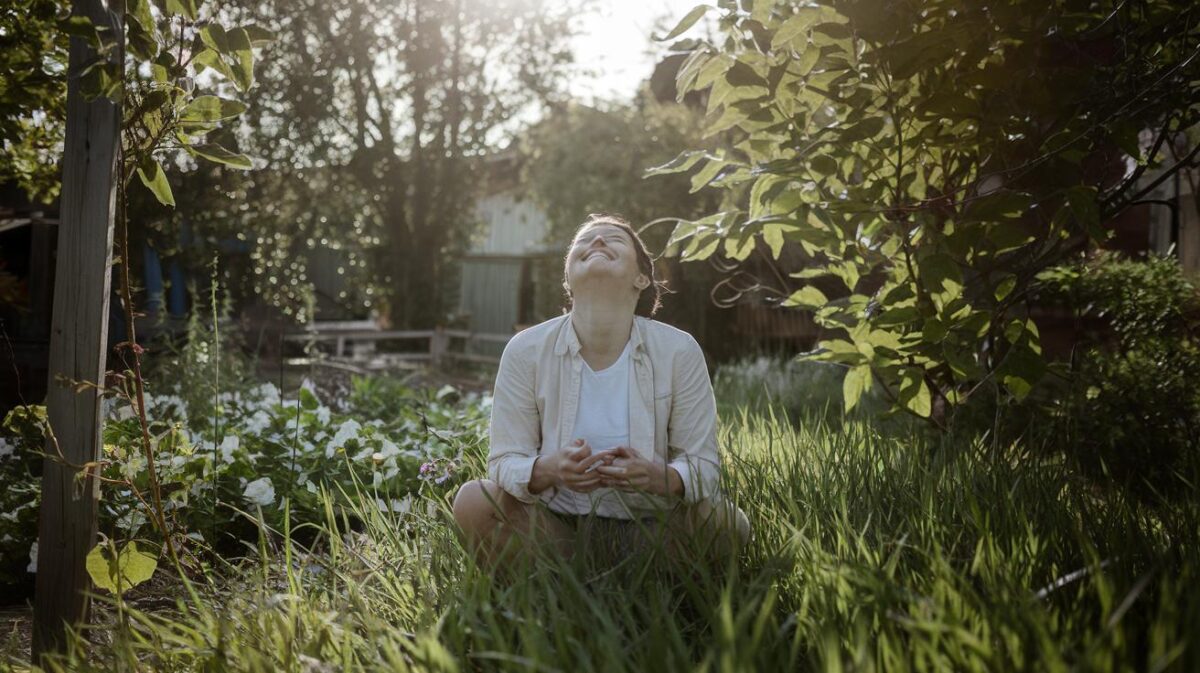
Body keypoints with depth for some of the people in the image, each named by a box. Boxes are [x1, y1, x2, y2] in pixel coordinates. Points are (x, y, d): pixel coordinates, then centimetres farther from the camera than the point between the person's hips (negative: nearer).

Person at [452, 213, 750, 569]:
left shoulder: (679, 351, -8)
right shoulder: (525, 350, -7)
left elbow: (703, 465, -5)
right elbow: (505, 461, -6)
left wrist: (659, 477, -29)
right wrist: (549, 470, -30)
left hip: (650, 526, 0)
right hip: (557, 524, 0)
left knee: (728, 522, -26)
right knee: (472, 501, -25)